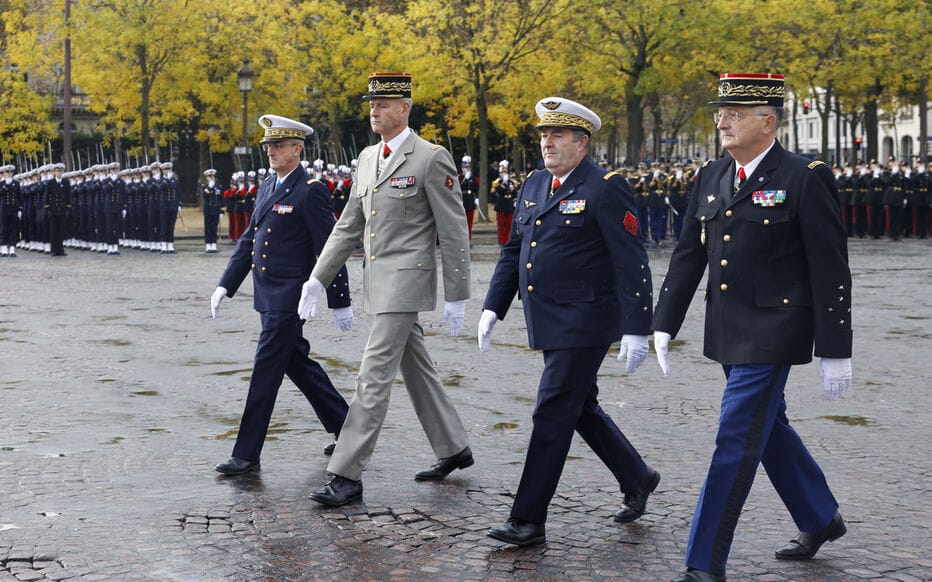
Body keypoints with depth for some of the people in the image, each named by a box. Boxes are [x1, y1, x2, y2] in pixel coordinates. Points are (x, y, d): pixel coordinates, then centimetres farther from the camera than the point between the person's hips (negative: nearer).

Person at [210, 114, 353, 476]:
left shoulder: (310, 191, -12)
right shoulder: (267, 188, 14)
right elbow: (248, 240, 18)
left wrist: (339, 302, -13)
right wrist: (226, 286, 11)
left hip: (288, 296, -9)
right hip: (268, 296, 9)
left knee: (266, 370, -6)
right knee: (297, 363, 16)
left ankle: (247, 455, -1)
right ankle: (345, 428, 29)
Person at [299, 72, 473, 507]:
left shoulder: (432, 160, -11)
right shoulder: (368, 158, 12)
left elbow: (453, 233, -10)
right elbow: (348, 226, 16)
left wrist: (456, 297, -11)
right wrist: (318, 279, 11)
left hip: (406, 281, -8)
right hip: (377, 281, 8)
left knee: (374, 376, -10)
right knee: (416, 370, 17)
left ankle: (347, 476, -9)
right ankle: (453, 449, 32)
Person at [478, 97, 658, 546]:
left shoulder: (606, 189, -12)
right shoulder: (534, 185, 12)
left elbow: (632, 264, -14)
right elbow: (512, 251, 17)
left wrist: (636, 329, -17)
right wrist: (493, 307, 9)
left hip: (585, 323, -8)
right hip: (548, 323, 8)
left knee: (553, 414, -6)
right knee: (581, 408, 18)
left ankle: (528, 520, 1)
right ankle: (637, 479, 37)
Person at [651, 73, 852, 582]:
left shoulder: (805, 179, -12)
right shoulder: (711, 178, 8)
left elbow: (830, 269, -11)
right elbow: (688, 255, 12)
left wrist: (834, 350, -12)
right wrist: (664, 324, 7)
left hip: (772, 333, -7)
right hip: (726, 331, 7)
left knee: (736, 442, -8)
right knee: (769, 429, 20)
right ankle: (821, 520, 41)